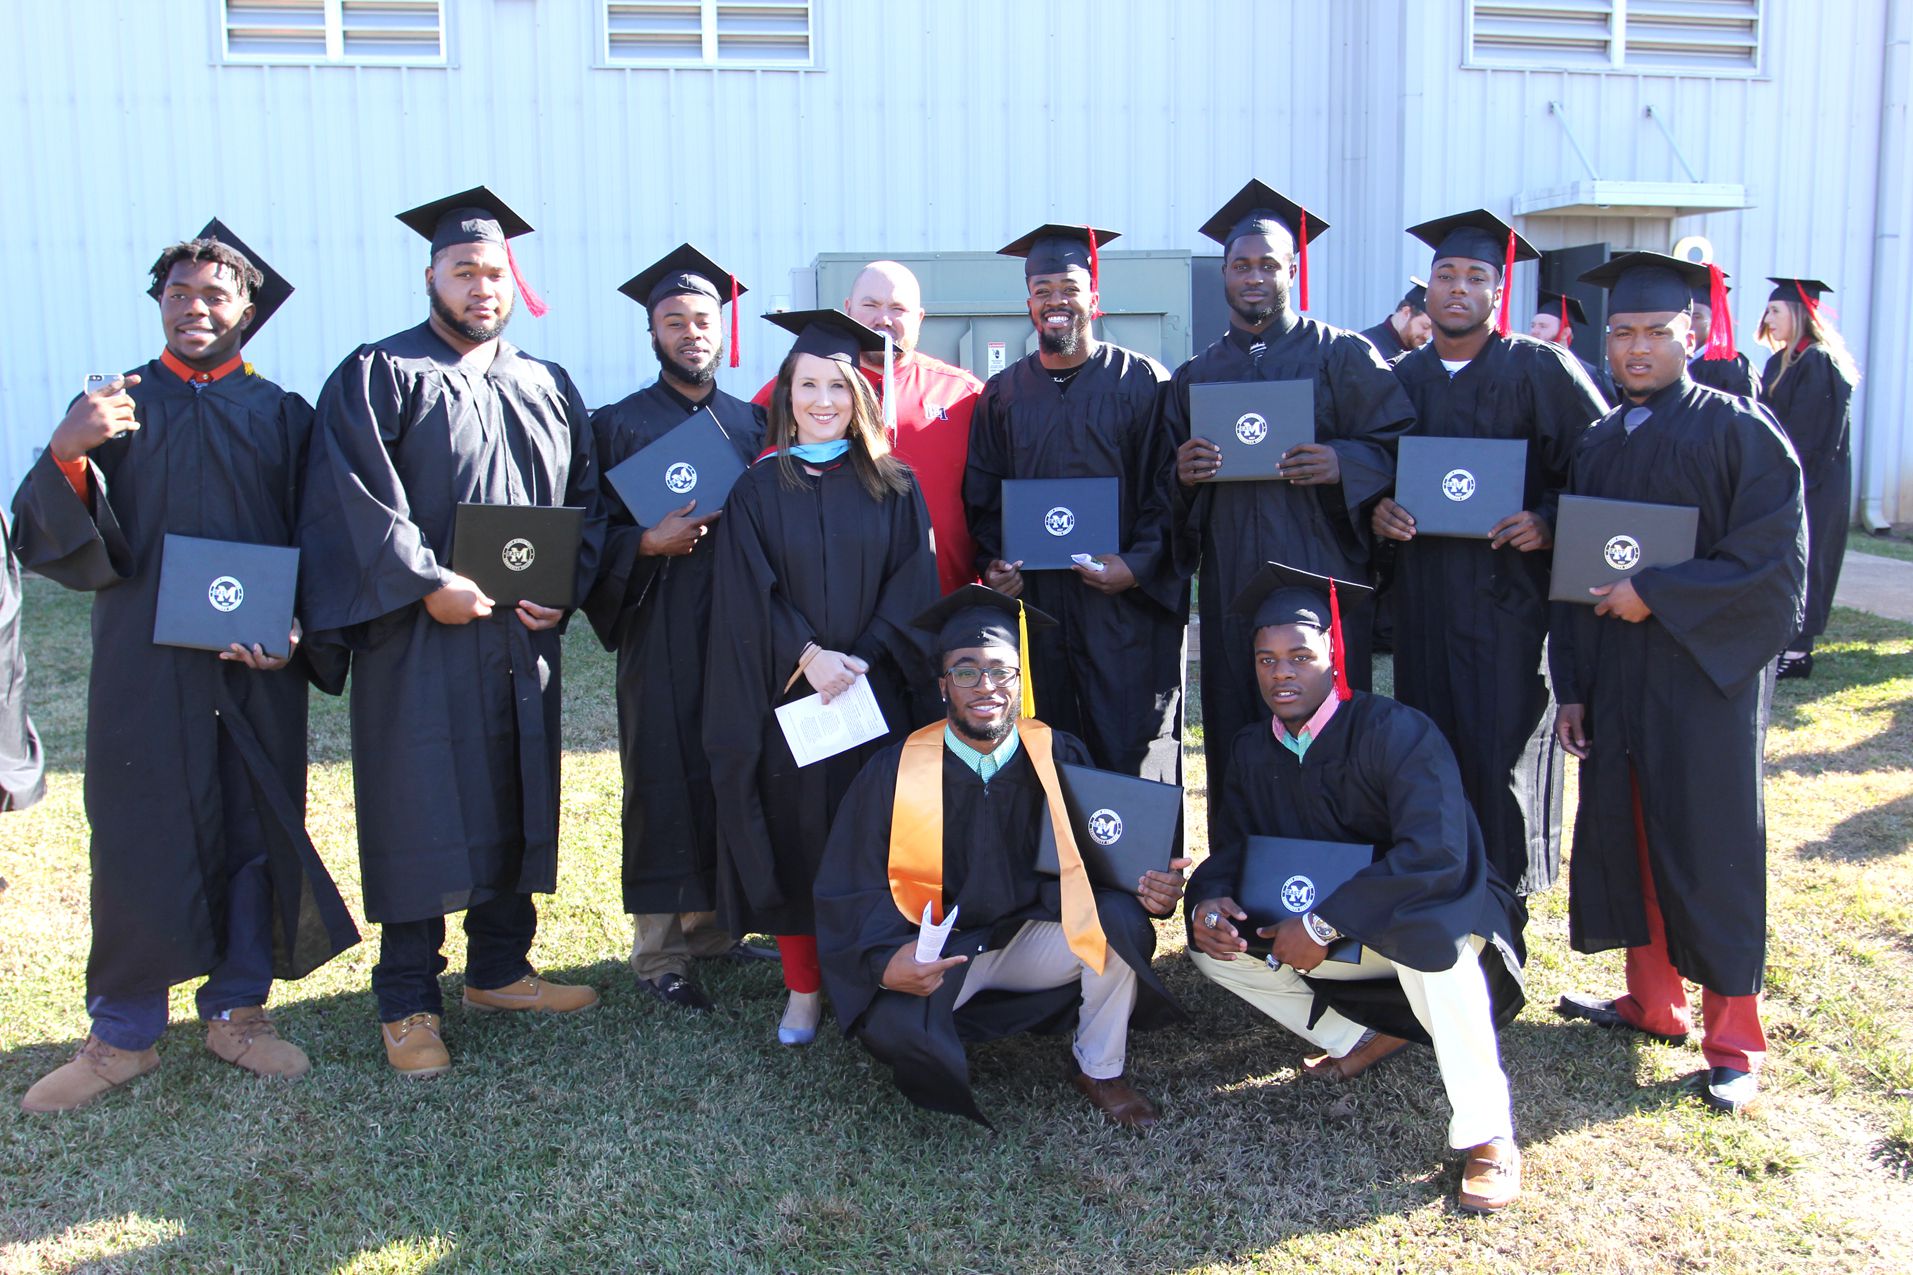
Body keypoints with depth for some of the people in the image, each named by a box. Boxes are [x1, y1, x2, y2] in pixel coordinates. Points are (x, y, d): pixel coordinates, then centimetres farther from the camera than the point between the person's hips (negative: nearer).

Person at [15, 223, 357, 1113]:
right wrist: (66, 455, -22)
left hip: (257, 668, 1)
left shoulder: (282, 416, 9)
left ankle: (237, 1010, 21)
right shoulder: (113, 406, 8)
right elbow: (48, 538, -3)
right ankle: (124, 1032, 16)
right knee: (137, 841, 2)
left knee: (256, 833, 6)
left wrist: (296, 628, -12)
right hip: (144, 663, -1)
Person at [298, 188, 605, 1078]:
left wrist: (564, 586, -3)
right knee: (420, 814, -1)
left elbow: (585, 501, 13)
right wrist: (430, 585, -20)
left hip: (523, 641, 5)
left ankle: (499, 970, 26)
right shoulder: (377, 377, -1)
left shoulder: (548, 389, 14)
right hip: (418, 642, -5)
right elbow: (359, 498, -12)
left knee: (517, 804, 11)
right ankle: (408, 1002, 10)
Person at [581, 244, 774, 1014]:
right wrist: (650, 543, -18)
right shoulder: (619, 426, 4)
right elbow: (595, 537, -1)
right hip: (661, 633, -4)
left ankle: (714, 923, 21)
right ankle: (660, 952, 7)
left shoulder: (751, 423, 14)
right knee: (665, 781, -2)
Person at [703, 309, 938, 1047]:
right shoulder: (758, 489, 5)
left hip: (877, 693, 0)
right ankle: (803, 987, 15)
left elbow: (912, 587, -1)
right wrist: (809, 656, -15)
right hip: (788, 698, 0)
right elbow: (749, 596, -3)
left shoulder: (893, 486, 6)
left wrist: (860, 660, -13)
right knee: (795, 833, 3)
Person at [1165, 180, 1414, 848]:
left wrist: (1341, 463, -19)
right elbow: (1166, 484, 15)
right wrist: (1182, 472, -7)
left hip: (1320, 575, -3)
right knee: (1233, 743, 4)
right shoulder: (1194, 376, 16)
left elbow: (1402, 446, 0)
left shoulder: (1341, 355, 6)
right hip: (1229, 586, 3)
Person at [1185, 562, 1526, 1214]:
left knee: (1427, 929, -40)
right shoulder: (1253, 749, -4)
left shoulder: (1397, 732, -24)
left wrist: (1324, 924, -36)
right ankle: (1362, 1036, 7)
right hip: (1331, 937, 7)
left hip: (1431, 917, -6)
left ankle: (1487, 1138, -27)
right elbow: (1232, 849, 1)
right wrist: (1209, 901, -24)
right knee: (1213, 944, -9)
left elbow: (1437, 854, -36)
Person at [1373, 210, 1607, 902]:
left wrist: (1550, 525, -18)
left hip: (1511, 596, -4)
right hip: (1424, 602, 4)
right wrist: (1376, 511, -5)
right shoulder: (1402, 378, 12)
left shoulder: (1541, 370, -2)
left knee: (1501, 758, -2)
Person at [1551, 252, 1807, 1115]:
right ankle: (1653, 1003, 26)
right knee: (1623, 836, 10)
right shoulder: (1595, 446, 11)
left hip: (1706, 679, -5)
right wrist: (1570, 685, 6)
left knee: (1711, 848, 0)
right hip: (1615, 681, 6)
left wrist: (1655, 595, -18)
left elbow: (1774, 562, -13)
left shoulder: (1741, 432, -6)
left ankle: (1734, 1043, 12)